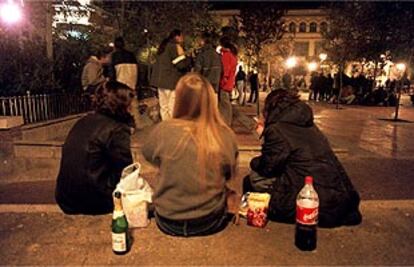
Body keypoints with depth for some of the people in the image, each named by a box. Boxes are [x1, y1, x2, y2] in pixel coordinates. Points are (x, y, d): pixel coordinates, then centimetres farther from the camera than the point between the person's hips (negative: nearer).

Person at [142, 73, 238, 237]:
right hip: (211, 223, 1)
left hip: (169, 222, 0)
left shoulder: (165, 130, -21)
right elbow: (229, 174, 1)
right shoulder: (226, 136, -17)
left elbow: (147, 154, 1)